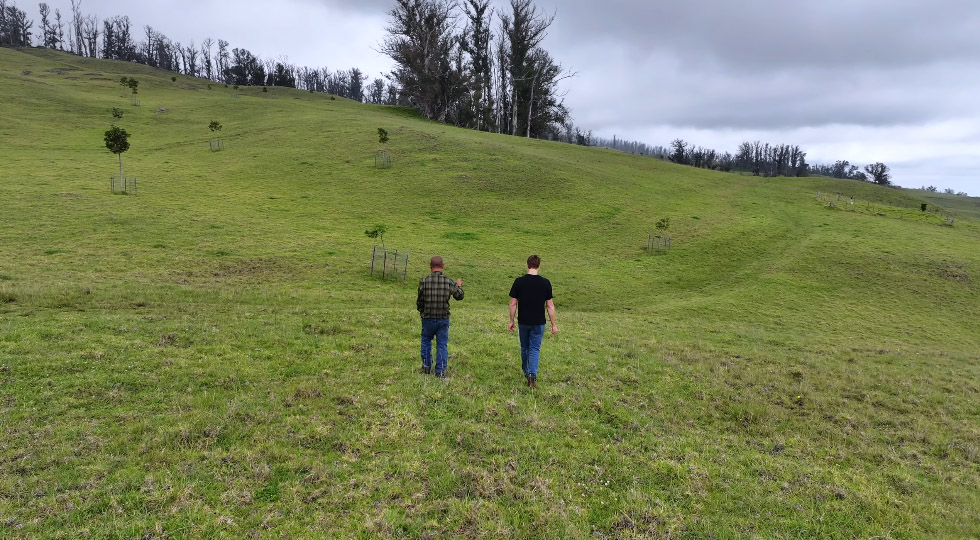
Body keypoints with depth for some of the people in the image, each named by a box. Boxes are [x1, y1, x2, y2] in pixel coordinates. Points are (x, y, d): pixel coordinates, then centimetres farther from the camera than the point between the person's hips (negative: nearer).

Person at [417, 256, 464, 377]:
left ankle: (426, 366, 24)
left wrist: (420, 310, 16)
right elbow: (459, 296, 7)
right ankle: (441, 371, 9)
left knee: (426, 341, 21)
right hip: (444, 319, 0)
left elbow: (420, 300, -5)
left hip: (428, 318, 0)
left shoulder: (424, 281, -11)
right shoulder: (449, 282, -8)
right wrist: (459, 286, 28)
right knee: (442, 344, 9)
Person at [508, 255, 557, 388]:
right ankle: (532, 375, -8)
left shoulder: (519, 281, -7)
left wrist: (511, 321, 8)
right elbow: (550, 305, -5)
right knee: (535, 349, 6)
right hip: (538, 323, -1)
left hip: (523, 322, 1)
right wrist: (553, 324, 4)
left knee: (524, 348, 19)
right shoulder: (545, 282, -8)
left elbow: (513, 303, -4)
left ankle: (526, 372, 34)